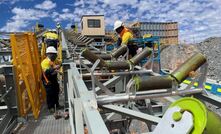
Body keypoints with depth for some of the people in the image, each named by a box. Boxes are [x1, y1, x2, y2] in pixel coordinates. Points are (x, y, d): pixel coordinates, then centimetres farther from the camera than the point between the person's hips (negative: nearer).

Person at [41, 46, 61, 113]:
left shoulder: (54, 60, 1)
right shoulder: (45, 62, -21)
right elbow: (46, 71, -34)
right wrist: (54, 68, -45)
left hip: (54, 79, 8)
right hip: (48, 81, -7)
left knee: (56, 92, 17)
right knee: (50, 94, 3)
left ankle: (57, 104, 35)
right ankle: (50, 107, 20)